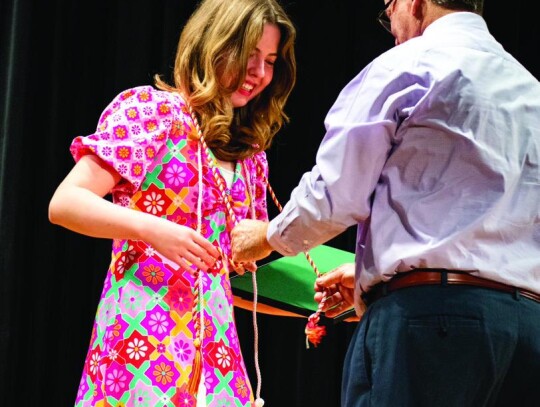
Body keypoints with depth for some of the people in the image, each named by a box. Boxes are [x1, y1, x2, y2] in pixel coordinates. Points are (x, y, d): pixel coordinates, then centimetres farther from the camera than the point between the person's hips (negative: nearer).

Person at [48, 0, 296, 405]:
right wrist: (152, 228, -23)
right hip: (143, 331, -6)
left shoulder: (250, 157, 16)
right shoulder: (150, 109, -2)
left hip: (215, 342, 6)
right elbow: (64, 203, -10)